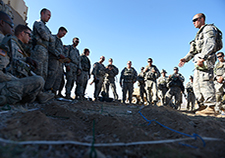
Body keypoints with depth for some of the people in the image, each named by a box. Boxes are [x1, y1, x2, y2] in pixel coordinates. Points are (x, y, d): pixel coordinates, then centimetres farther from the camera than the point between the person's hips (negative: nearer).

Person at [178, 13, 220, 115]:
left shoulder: (208, 28, 1)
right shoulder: (200, 33, 30)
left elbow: (210, 44, -16)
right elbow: (193, 50, 28)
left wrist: (202, 58, -27)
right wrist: (186, 59, 18)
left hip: (205, 60, -10)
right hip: (199, 62, 10)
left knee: (205, 82, -15)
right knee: (197, 84, 6)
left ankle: (210, 107, -12)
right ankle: (202, 106, 10)